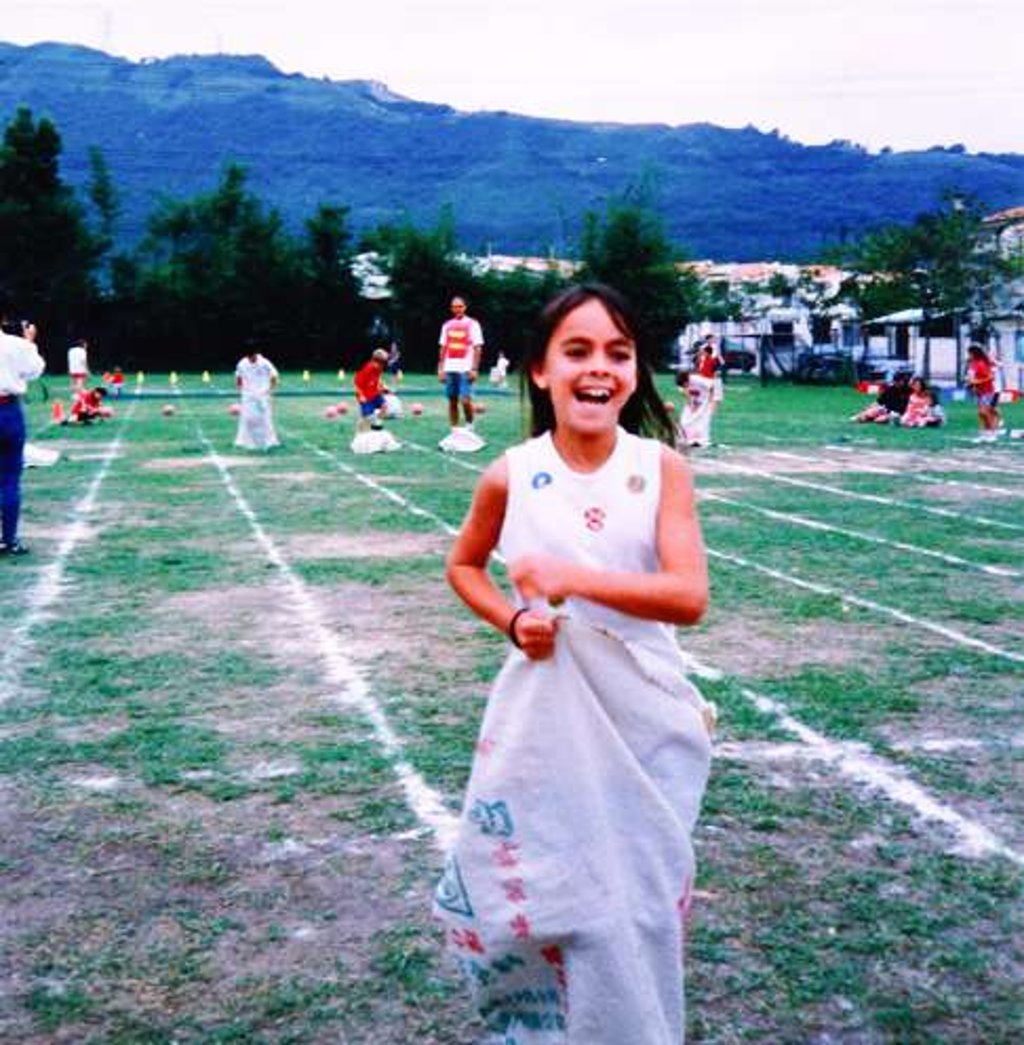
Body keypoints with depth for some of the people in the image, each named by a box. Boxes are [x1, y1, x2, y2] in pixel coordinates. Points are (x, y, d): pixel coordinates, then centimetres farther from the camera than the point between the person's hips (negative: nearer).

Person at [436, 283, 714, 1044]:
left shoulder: (662, 468, -9)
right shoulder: (511, 476, -7)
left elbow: (690, 597, -18)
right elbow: (463, 566, 11)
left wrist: (574, 578, -27)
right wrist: (512, 622, -7)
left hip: (646, 716, 0)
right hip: (546, 713, 1)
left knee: (641, 893, 9)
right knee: (532, 882, 7)